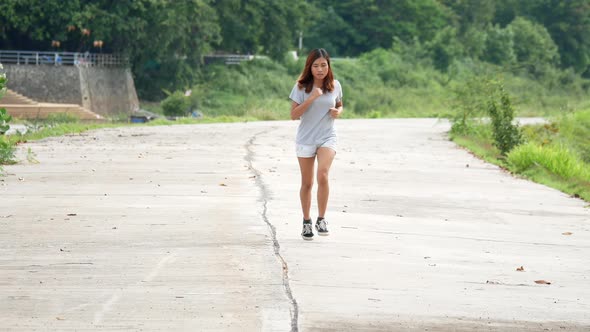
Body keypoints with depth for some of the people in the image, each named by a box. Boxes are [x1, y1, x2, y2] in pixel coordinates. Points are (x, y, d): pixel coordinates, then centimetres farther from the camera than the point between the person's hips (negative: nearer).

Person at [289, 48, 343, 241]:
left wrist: (338, 111, -5)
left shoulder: (335, 86, 1)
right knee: (307, 183, 7)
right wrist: (311, 98, -21)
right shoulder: (301, 87, -6)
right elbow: (293, 115, -10)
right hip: (305, 139, 0)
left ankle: (321, 219, -10)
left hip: (327, 138, 0)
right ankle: (306, 222, 22)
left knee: (322, 176, -22)